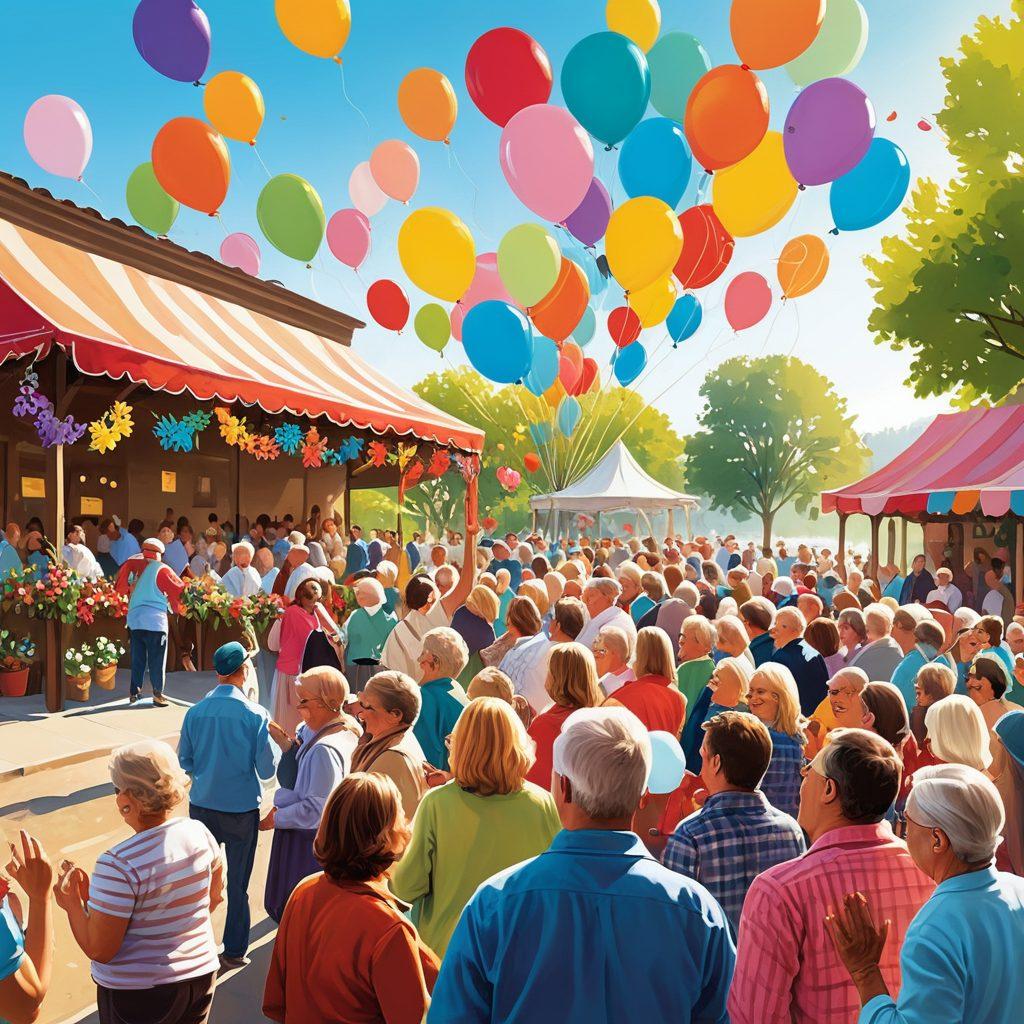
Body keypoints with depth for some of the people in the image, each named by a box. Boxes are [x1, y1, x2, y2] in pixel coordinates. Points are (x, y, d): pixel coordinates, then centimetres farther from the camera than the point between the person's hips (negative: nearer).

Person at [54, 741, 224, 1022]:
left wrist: (72, 903, -5)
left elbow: (99, 951, -18)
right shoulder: (200, 833, -12)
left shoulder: (118, 865, -27)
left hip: (136, 992, -4)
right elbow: (215, 897, 4)